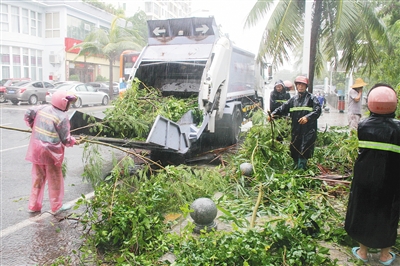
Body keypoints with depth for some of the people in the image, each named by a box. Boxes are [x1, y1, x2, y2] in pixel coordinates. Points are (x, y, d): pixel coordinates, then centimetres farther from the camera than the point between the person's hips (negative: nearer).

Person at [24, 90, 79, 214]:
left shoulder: (42, 108, 1)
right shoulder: (62, 117, -15)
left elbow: (28, 114, 6)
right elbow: (65, 140, -13)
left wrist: (33, 126, 20)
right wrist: (75, 141, 6)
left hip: (36, 148, 6)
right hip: (51, 151, -6)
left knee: (38, 177, 18)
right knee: (55, 179, 10)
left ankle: (33, 206, 28)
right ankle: (56, 206, 22)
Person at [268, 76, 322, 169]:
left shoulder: (312, 98, 1)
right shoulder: (293, 99, 16)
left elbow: (317, 111, -11)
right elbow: (283, 108, 9)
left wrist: (307, 117, -29)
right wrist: (273, 114, -9)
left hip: (308, 131, -5)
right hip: (296, 131, 5)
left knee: (304, 153, -9)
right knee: (294, 152, 11)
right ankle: (296, 168, 26)